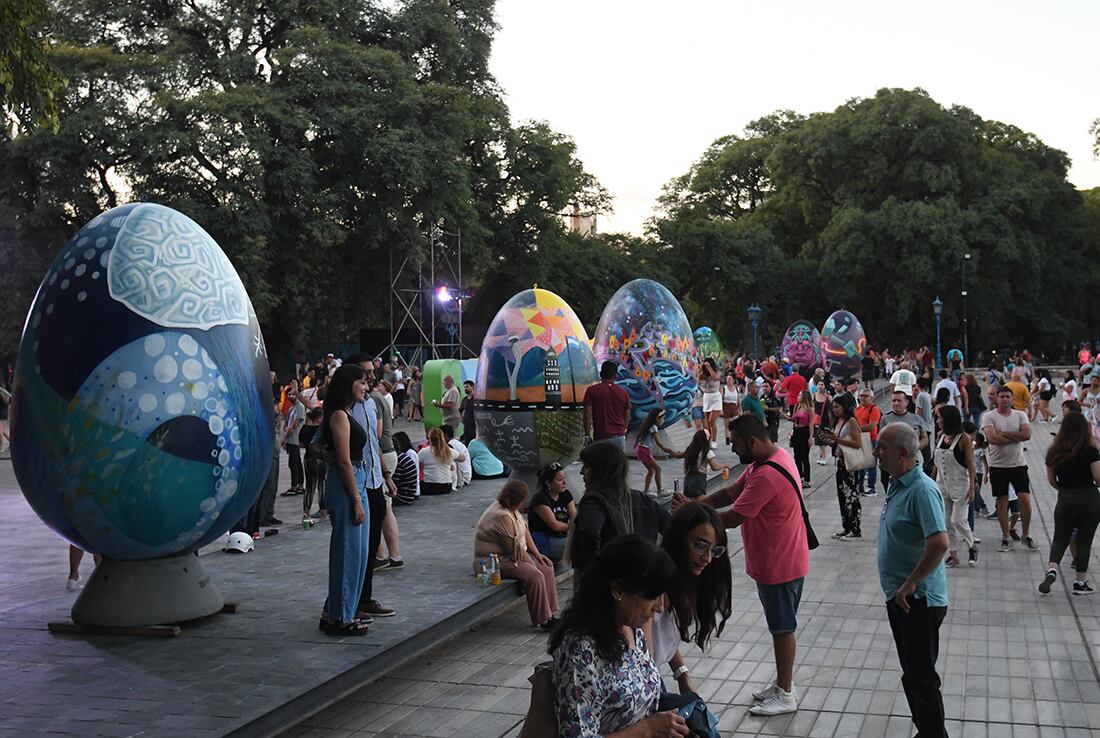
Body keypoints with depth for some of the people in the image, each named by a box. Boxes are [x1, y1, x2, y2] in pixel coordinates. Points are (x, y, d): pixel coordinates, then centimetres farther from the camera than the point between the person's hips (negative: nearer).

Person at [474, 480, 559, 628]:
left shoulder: (511, 510, 7)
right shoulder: (502, 516, -26)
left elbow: (525, 532, 12)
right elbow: (512, 548, -24)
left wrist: (537, 554, 4)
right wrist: (532, 563, -11)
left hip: (515, 555, 11)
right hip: (494, 561, -11)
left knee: (547, 568, 1)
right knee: (535, 575, -27)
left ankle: (549, 614, 1)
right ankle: (542, 620, -18)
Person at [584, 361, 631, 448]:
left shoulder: (592, 391, -3)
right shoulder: (623, 392, 6)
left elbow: (587, 415, -7)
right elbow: (627, 416, 12)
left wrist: (587, 435, -3)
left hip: (601, 437, -3)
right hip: (619, 436, 3)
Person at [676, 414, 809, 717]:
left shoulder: (766, 476, -31)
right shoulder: (772, 458, 3)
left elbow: (731, 519, -27)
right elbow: (732, 492, 5)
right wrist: (697, 503, -9)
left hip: (779, 566, -10)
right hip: (775, 562, 10)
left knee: (782, 628, 5)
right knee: (780, 625, 20)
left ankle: (785, 695, 18)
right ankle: (783, 683, 34)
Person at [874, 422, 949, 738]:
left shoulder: (922, 490, -22)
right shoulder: (897, 484, 9)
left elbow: (939, 543, -32)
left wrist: (910, 583, -23)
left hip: (918, 600, -10)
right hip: (900, 597, 10)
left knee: (921, 676, -1)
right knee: (912, 673, 20)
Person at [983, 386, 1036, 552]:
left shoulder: (1020, 415, 5)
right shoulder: (989, 417, -3)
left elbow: (1027, 434, -11)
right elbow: (992, 438, -18)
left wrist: (1003, 434, -13)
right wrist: (1015, 437, -10)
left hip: (1018, 464, 2)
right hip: (998, 465, -2)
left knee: (1025, 499, -2)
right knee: (1002, 501, 4)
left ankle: (1026, 536, 13)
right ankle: (1006, 539, 14)